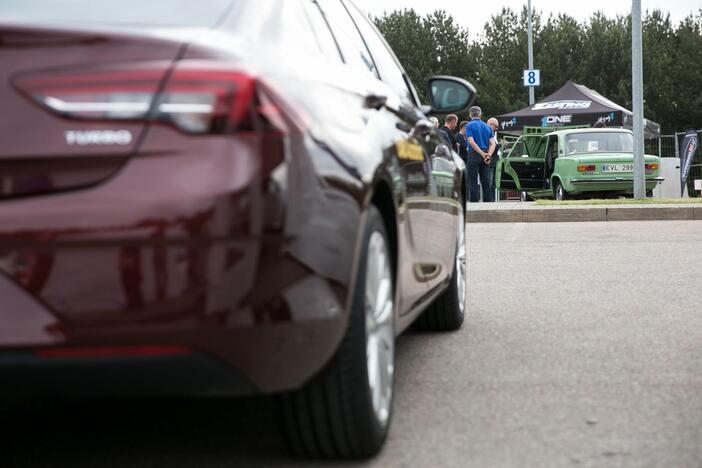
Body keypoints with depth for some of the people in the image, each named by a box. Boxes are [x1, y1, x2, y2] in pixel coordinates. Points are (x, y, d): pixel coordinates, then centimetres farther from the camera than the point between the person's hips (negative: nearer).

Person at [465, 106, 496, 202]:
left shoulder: (469, 126, -2)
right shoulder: (487, 127, 13)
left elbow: (471, 142, -14)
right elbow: (492, 143, 2)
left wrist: (483, 154, -14)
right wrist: (488, 155, -9)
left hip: (474, 155, -4)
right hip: (485, 157, 5)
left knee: (473, 182, -2)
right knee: (486, 182, 8)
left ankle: (473, 204, -6)